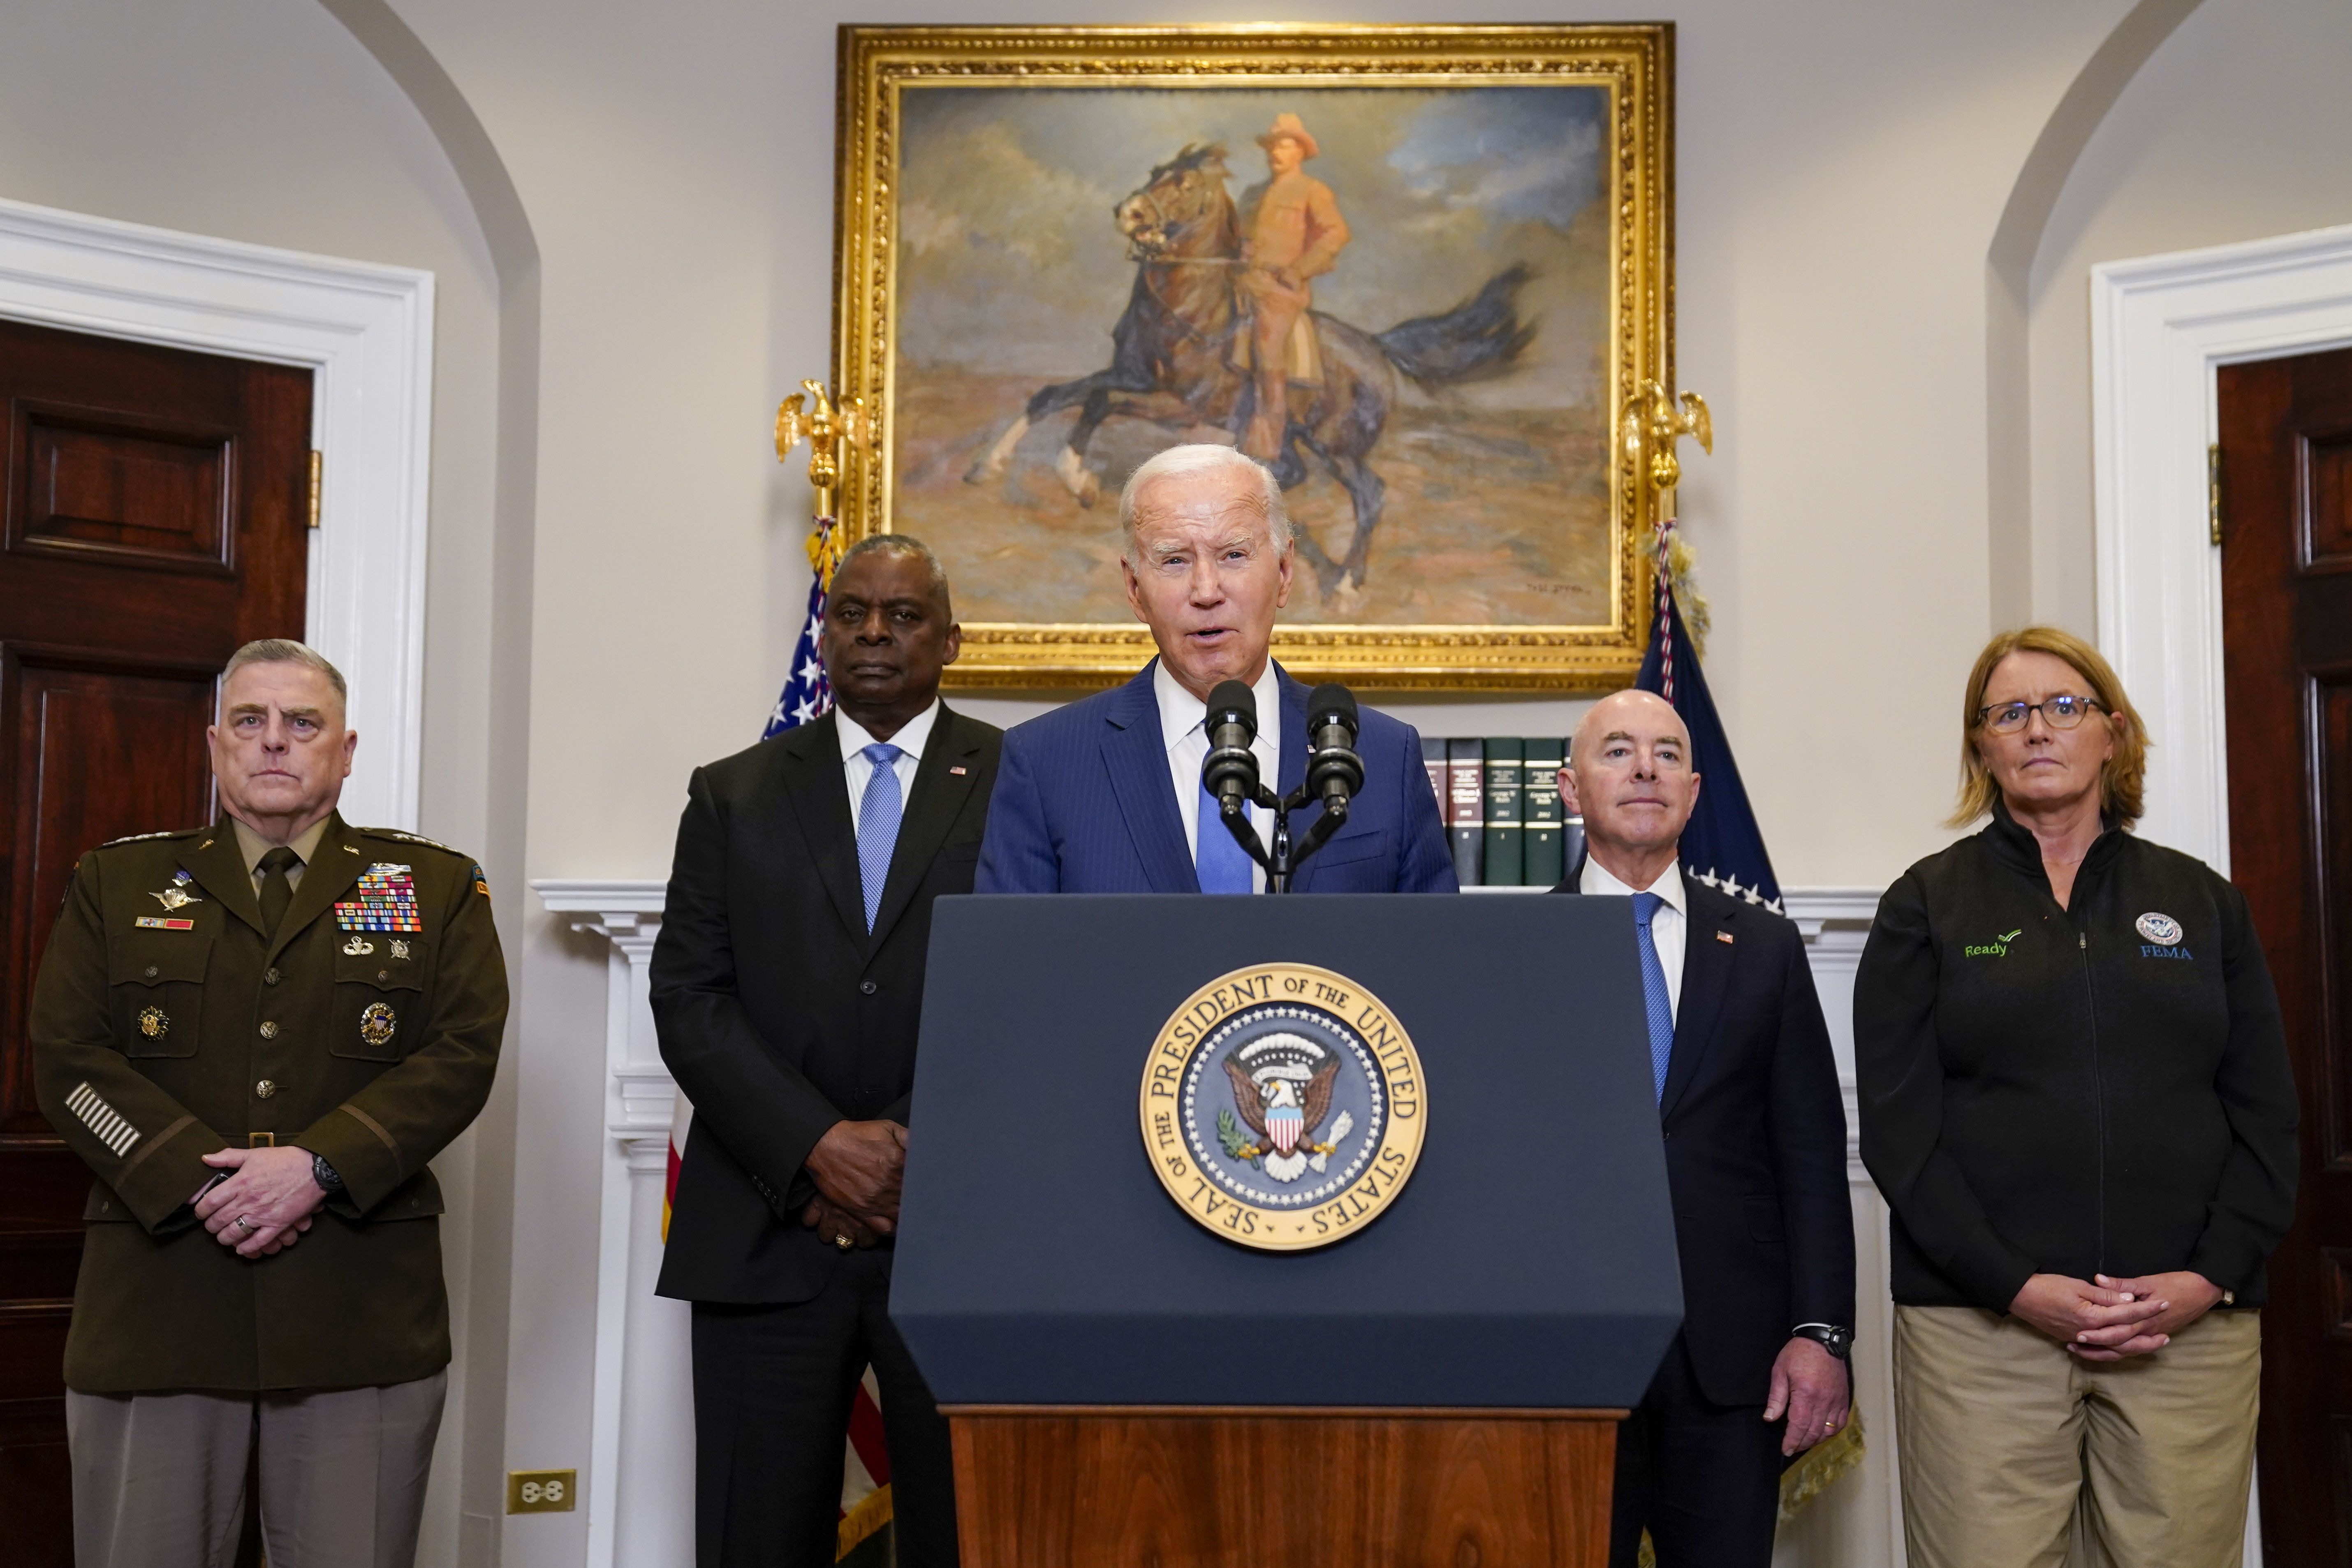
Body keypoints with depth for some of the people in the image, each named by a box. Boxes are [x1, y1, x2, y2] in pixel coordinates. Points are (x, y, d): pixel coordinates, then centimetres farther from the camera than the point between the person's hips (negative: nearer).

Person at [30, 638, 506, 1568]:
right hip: (156, 1304, 1)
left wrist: (320, 1166, -14)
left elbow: (462, 1054, -1)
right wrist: (197, 1181, -12)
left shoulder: (437, 888, 10)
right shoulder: (117, 883, 13)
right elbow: (67, 1057, 2)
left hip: (361, 1310, 0)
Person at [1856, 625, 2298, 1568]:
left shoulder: (2203, 901, 13)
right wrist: (2016, 1285, -12)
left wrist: (2210, 1278, -6)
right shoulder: (1929, 906, 7)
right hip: (1982, 1320, -2)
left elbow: (2266, 1117, 9)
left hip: (2191, 1324, 2)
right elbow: (1897, 1125, -1)